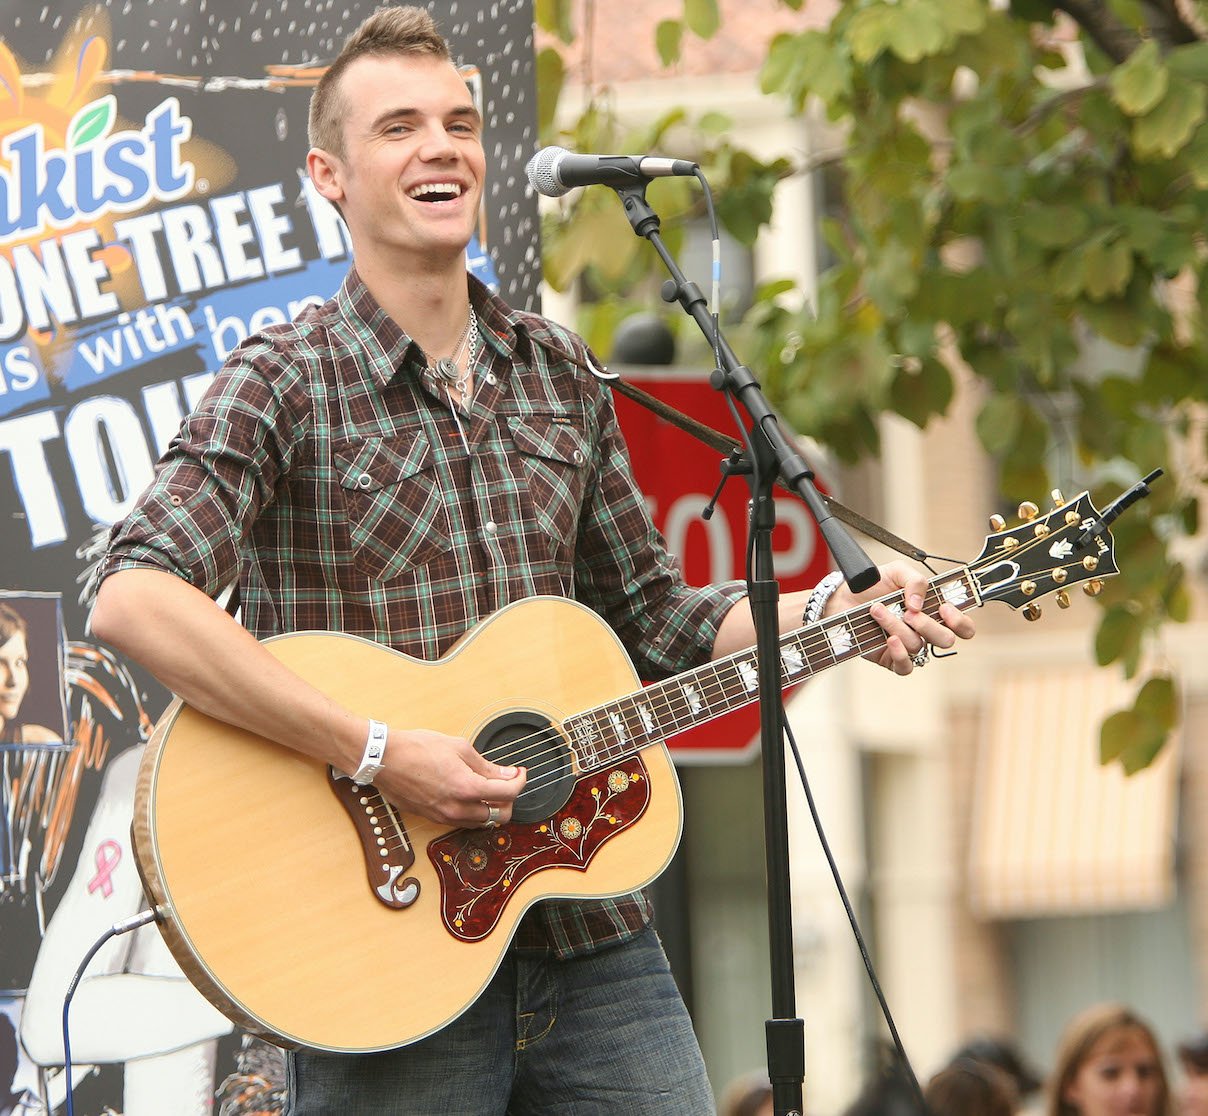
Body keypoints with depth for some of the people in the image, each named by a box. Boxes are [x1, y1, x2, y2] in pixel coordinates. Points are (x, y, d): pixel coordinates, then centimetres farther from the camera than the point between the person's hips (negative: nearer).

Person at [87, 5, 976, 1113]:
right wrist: (373, 752, -26)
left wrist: (834, 614, 6)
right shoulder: (287, 384, -8)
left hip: (589, 929, 5)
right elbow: (133, 599, -23)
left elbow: (649, 614, 21)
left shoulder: (558, 373, 12)